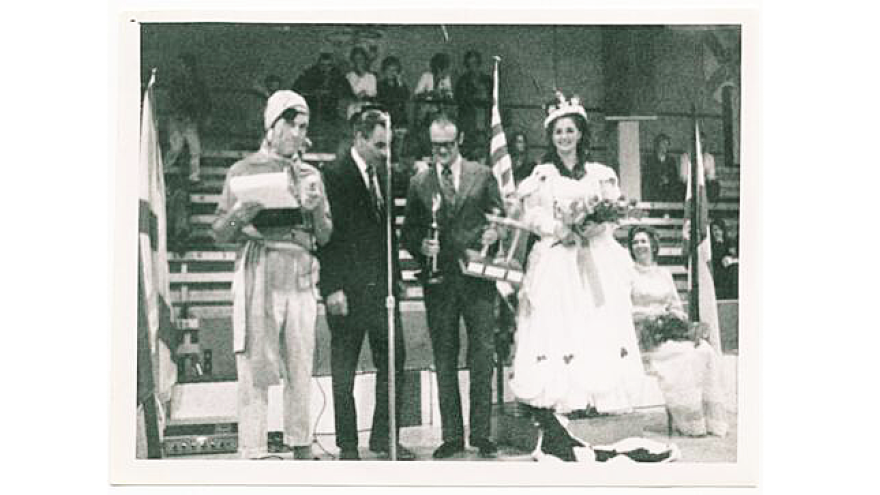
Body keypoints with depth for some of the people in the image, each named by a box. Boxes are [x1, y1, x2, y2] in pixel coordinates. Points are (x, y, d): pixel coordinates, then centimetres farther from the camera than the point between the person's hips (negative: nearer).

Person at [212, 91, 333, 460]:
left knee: (301, 368, 3)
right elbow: (220, 234, 6)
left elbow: (325, 237, 14)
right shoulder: (243, 172, 7)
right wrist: (240, 214, -14)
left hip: (301, 279, 3)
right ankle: (251, 454, -2)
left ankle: (302, 447, 11)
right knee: (254, 369, -6)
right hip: (257, 275, -3)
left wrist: (316, 209, -5)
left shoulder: (311, 176, 17)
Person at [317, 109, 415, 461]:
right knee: (343, 371, 4)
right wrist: (332, 288, -17)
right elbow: (326, 235, -12)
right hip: (348, 287, -6)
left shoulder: (383, 173, 13)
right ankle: (347, 445, 12)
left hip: (383, 286, 6)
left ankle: (383, 438, 18)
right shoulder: (334, 175, -9)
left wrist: (396, 277, 12)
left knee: (393, 359, 6)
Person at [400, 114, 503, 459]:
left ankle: (481, 433, 7)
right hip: (438, 279, 1)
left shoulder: (483, 176, 9)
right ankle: (452, 436, 10)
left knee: (482, 356, -2)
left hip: (477, 276, -1)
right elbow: (407, 232, 11)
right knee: (444, 359, 4)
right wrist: (421, 245, -9)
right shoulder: (419, 183, 10)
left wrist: (495, 232, -13)